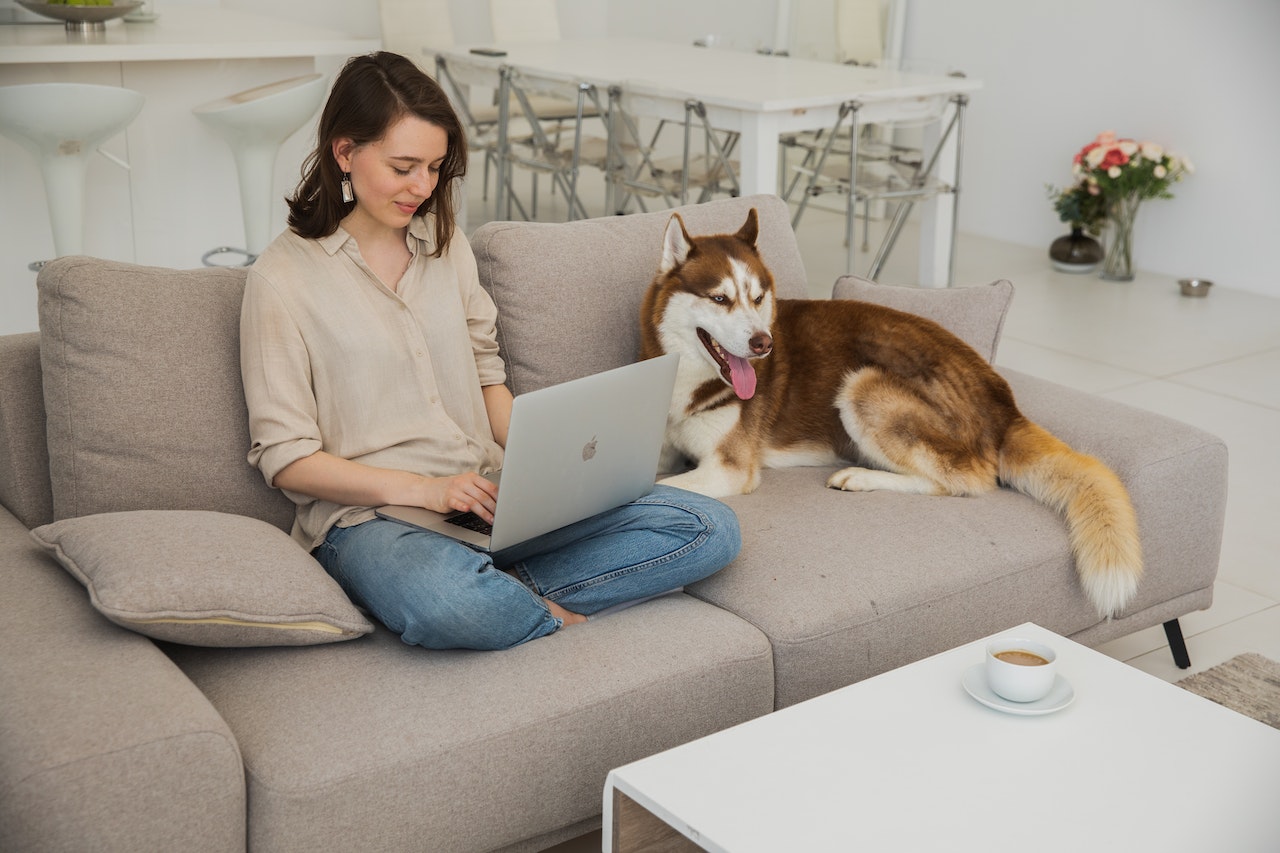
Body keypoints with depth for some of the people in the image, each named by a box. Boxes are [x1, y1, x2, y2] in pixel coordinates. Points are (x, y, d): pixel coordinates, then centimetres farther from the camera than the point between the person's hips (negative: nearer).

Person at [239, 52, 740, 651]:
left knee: (710, 529, -12)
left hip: (487, 495, 6)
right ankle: (555, 613, -11)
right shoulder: (281, 277, -4)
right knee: (449, 607, -43)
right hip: (369, 514, -6)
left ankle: (498, 594, -17)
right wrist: (423, 489, -17)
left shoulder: (445, 242, 14)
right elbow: (285, 457, -6)